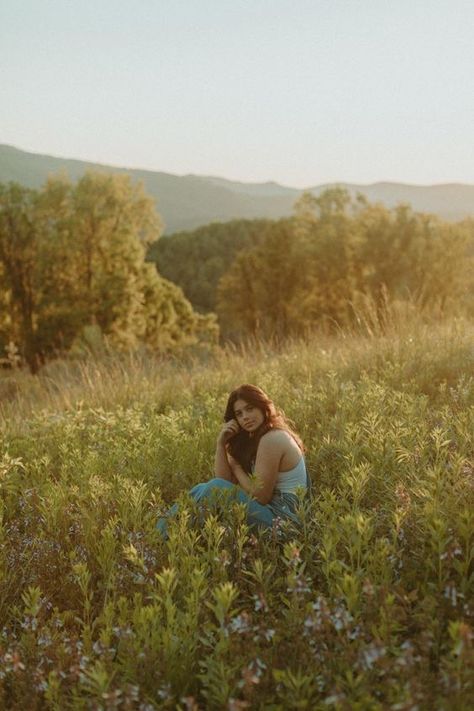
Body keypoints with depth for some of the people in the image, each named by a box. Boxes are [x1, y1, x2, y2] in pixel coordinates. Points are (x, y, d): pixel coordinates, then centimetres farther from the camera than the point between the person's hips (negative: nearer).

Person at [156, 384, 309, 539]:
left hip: (282, 517, -10)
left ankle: (163, 534, -15)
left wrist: (236, 467, -5)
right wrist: (221, 443, -6)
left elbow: (260, 496, -17)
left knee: (217, 487, -22)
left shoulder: (271, 440, -16)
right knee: (200, 489, 4)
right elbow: (225, 480, 5)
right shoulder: (254, 438, 14)